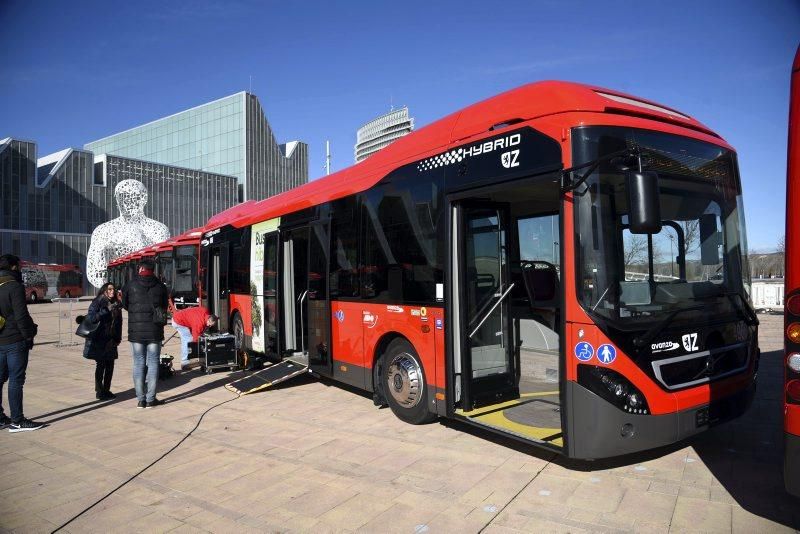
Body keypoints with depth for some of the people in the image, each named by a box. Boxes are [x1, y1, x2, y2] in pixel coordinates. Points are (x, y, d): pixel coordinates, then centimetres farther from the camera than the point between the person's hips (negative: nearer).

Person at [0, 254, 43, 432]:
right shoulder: (15, 287, -13)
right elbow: (21, 315, -18)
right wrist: (28, 336, -8)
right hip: (15, 341, -8)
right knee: (16, 380, -3)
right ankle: (17, 421, 2)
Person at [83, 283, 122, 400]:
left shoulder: (115, 304, 9)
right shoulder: (97, 302, -7)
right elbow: (91, 318, -18)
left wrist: (118, 338, 9)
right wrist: (107, 310, -24)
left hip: (111, 341, 5)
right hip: (99, 340, -5)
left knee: (110, 365, 7)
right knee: (101, 365, -2)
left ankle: (106, 390, 18)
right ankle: (99, 391, 8)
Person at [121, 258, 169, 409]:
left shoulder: (130, 285, -1)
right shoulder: (161, 287, 4)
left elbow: (125, 305, 11)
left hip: (136, 331, 0)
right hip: (154, 331, 1)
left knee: (139, 364, 5)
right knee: (153, 363, 5)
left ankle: (141, 399, 8)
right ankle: (150, 399, 6)